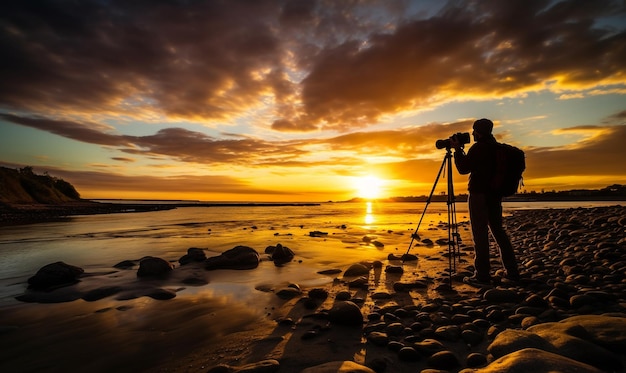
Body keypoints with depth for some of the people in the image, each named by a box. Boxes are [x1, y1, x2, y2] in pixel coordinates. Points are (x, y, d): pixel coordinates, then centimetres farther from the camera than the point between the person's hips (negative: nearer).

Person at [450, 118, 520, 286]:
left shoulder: (478, 148, -12)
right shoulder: (497, 147, 14)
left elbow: (463, 169, -11)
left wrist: (457, 149, -4)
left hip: (479, 194, -8)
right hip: (495, 195, 9)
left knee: (480, 233, -6)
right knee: (498, 230, 15)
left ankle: (482, 275, -4)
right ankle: (512, 271, 20)